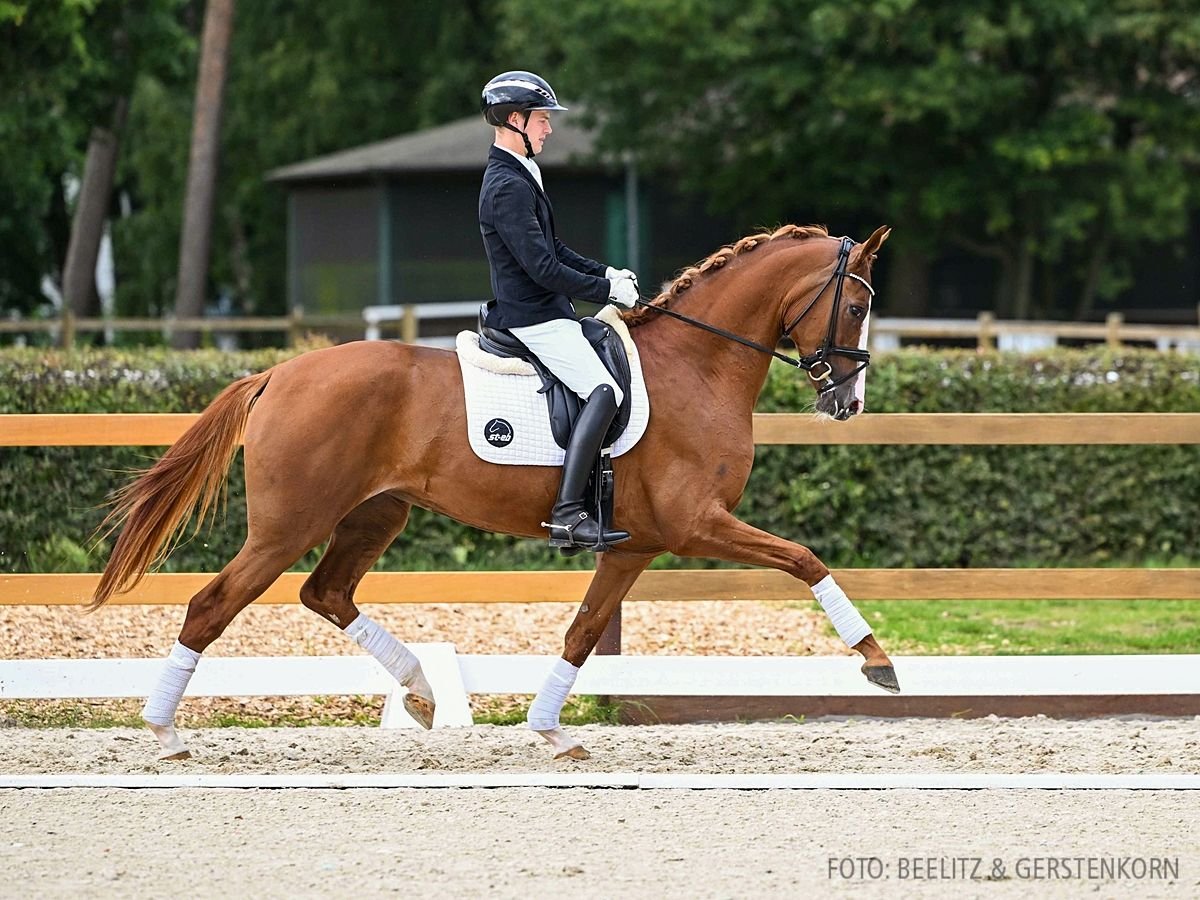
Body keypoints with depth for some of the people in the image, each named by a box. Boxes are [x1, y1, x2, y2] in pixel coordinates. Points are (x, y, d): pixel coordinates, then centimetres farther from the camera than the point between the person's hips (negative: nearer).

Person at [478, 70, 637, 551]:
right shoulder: (508, 187, -18)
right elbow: (543, 268, -22)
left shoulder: (518, 177, 16)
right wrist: (607, 289, -14)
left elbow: (553, 249, 23)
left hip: (546, 313, 11)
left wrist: (605, 273, 10)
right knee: (603, 390, -22)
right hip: (535, 318, -11)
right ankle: (567, 513, -29)